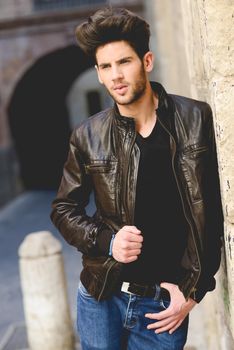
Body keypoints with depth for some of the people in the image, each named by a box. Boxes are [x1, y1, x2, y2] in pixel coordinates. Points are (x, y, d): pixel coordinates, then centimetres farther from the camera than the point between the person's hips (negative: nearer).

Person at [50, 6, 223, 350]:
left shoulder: (196, 119, -6)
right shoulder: (87, 136, -3)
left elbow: (211, 211, -3)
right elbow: (64, 209, 7)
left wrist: (194, 289, -4)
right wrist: (107, 241, -11)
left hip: (164, 303, -1)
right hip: (100, 297, 1)